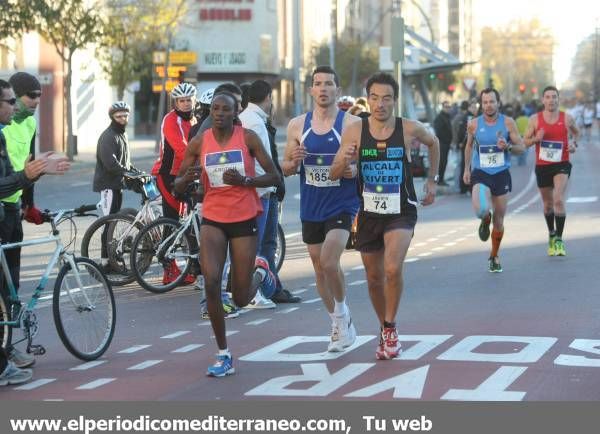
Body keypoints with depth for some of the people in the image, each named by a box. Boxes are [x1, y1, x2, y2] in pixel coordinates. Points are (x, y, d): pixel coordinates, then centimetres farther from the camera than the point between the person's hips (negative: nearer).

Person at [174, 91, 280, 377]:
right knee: (211, 282, -21)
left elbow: (274, 177, -2)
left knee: (241, 299, 3)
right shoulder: (199, 143, 1)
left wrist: (245, 180, -20)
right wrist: (188, 178, -18)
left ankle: (259, 276, 42)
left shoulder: (248, 138, -4)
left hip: (244, 220, -1)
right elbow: (177, 187, 5)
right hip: (213, 220, 1)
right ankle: (224, 355, -9)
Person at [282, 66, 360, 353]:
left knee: (329, 262, -21)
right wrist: (293, 162, -13)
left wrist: (354, 169, -23)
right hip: (310, 208, 4)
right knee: (320, 269, 11)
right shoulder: (298, 125, 4)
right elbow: (285, 169, 10)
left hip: (342, 207, -4)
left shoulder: (352, 124, -6)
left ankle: (341, 312, 6)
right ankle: (340, 326, 28)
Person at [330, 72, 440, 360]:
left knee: (393, 269, -24)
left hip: (401, 212, -2)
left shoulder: (409, 129, -7)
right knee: (374, 278, 12)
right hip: (369, 213, 2)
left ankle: (390, 328, -5)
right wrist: (345, 160, -24)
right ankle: (384, 330, 34)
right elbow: (334, 174, -3)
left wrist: (432, 180, 15)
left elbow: (433, 142, 17)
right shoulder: (354, 131, -6)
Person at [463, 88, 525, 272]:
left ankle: (494, 256, 29)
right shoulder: (474, 124, -2)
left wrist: (508, 146, -20)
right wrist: (467, 169, 15)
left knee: (499, 221, 7)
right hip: (480, 174, -1)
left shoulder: (508, 122, -4)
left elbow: (521, 147, 0)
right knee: (481, 210, -27)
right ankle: (485, 221, 13)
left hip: (501, 174, 1)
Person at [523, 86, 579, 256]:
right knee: (548, 204, 15)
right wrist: (536, 138, -17)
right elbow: (525, 141, 3)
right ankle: (551, 235, 37)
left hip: (562, 165, -2)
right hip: (542, 166, 2)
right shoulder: (535, 119, -1)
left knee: (559, 200, -20)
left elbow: (576, 132, 19)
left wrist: (574, 144, -1)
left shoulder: (567, 118, -1)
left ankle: (559, 240, -15)